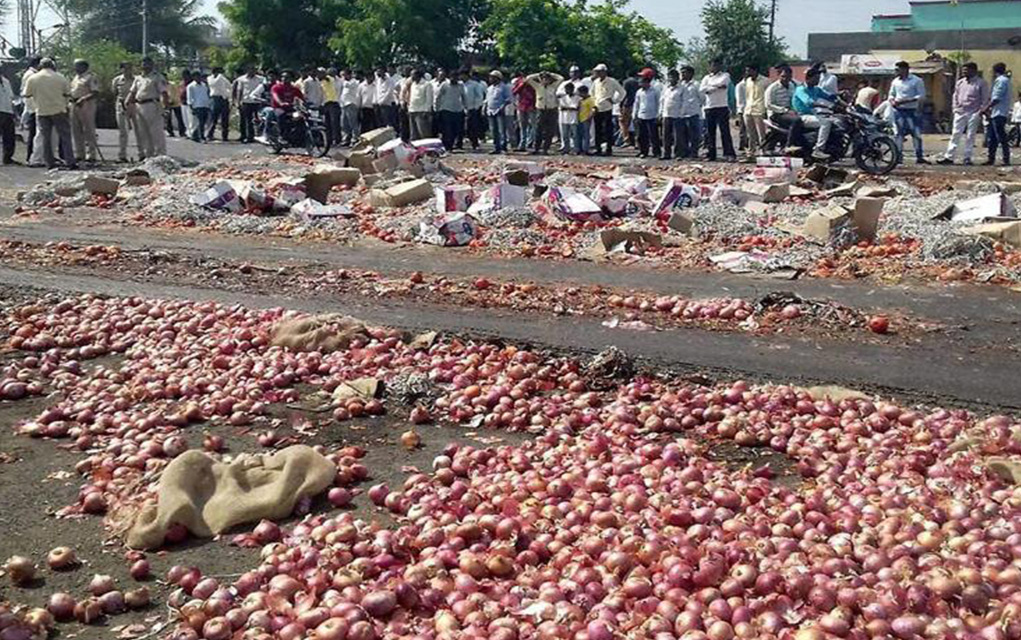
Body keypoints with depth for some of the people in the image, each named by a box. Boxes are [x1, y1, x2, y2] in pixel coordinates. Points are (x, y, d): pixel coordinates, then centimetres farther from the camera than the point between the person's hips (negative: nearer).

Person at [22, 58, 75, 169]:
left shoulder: (33, 78, -1)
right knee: (65, 136, 2)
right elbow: (68, 93, 1)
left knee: (46, 138, 9)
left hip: (42, 112, 2)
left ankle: (50, 162, 8)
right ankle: (70, 161, -4)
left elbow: (26, 94, 3)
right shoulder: (60, 78, -4)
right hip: (58, 110, -2)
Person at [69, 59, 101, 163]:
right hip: (74, 105, 9)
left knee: (89, 130, -6)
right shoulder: (76, 77, 21)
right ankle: (79, 154, 15)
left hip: (86, 105, -9)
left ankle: (91, 155, -4)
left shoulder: (91, 77, -6)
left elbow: (95, 93, -15)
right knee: (76, 131, 9)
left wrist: (83, 99, -25)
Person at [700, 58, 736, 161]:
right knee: (711, 133, 5)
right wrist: (717, 87, -9)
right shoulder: (706, 78, 15)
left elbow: (722, 82, -15)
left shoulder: (725, 75, 7)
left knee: (725, 131, -8)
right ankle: (712, 156, 10)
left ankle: (730, 154, -11)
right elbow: (702, 90, -2)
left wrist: (710, 86, -1)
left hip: (722, 107, -4)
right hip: (709, 107, 4)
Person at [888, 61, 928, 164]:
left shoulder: (916, 81, -4)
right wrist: (892, 101, -2)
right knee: (899, 134, 5)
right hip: (898, 111, 4)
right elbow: (891, 94, 22)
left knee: (916, 134, -3)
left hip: (912, 111, -4)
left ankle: (919, 156, 1)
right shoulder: (895, 81, 12)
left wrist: (905, 101, -19)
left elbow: (921, 96, -9)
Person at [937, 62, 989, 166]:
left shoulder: (981, 83, -2)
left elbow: (985, 99, -2)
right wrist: (955, 108, 7)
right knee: (955, 134, 1)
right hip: (960, 112, 4)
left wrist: (980, 112, -10)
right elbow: (955, 96, 19)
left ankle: (967, 158, 4)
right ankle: (949, 157, 0)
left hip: (973, 114, -4)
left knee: (970, 136, -1)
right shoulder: (960, 82, 13)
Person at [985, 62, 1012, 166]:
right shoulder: (1005, 80, 20)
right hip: (996, 114, 10)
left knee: (1001, 137, -9)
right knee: (991, 138, 12)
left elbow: (997, 98, -17)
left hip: (999, 113, -10)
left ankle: (1006, 160, -9)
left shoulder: (1001, 80, -12)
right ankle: (991, 159, 15)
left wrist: (987, 108, -10)